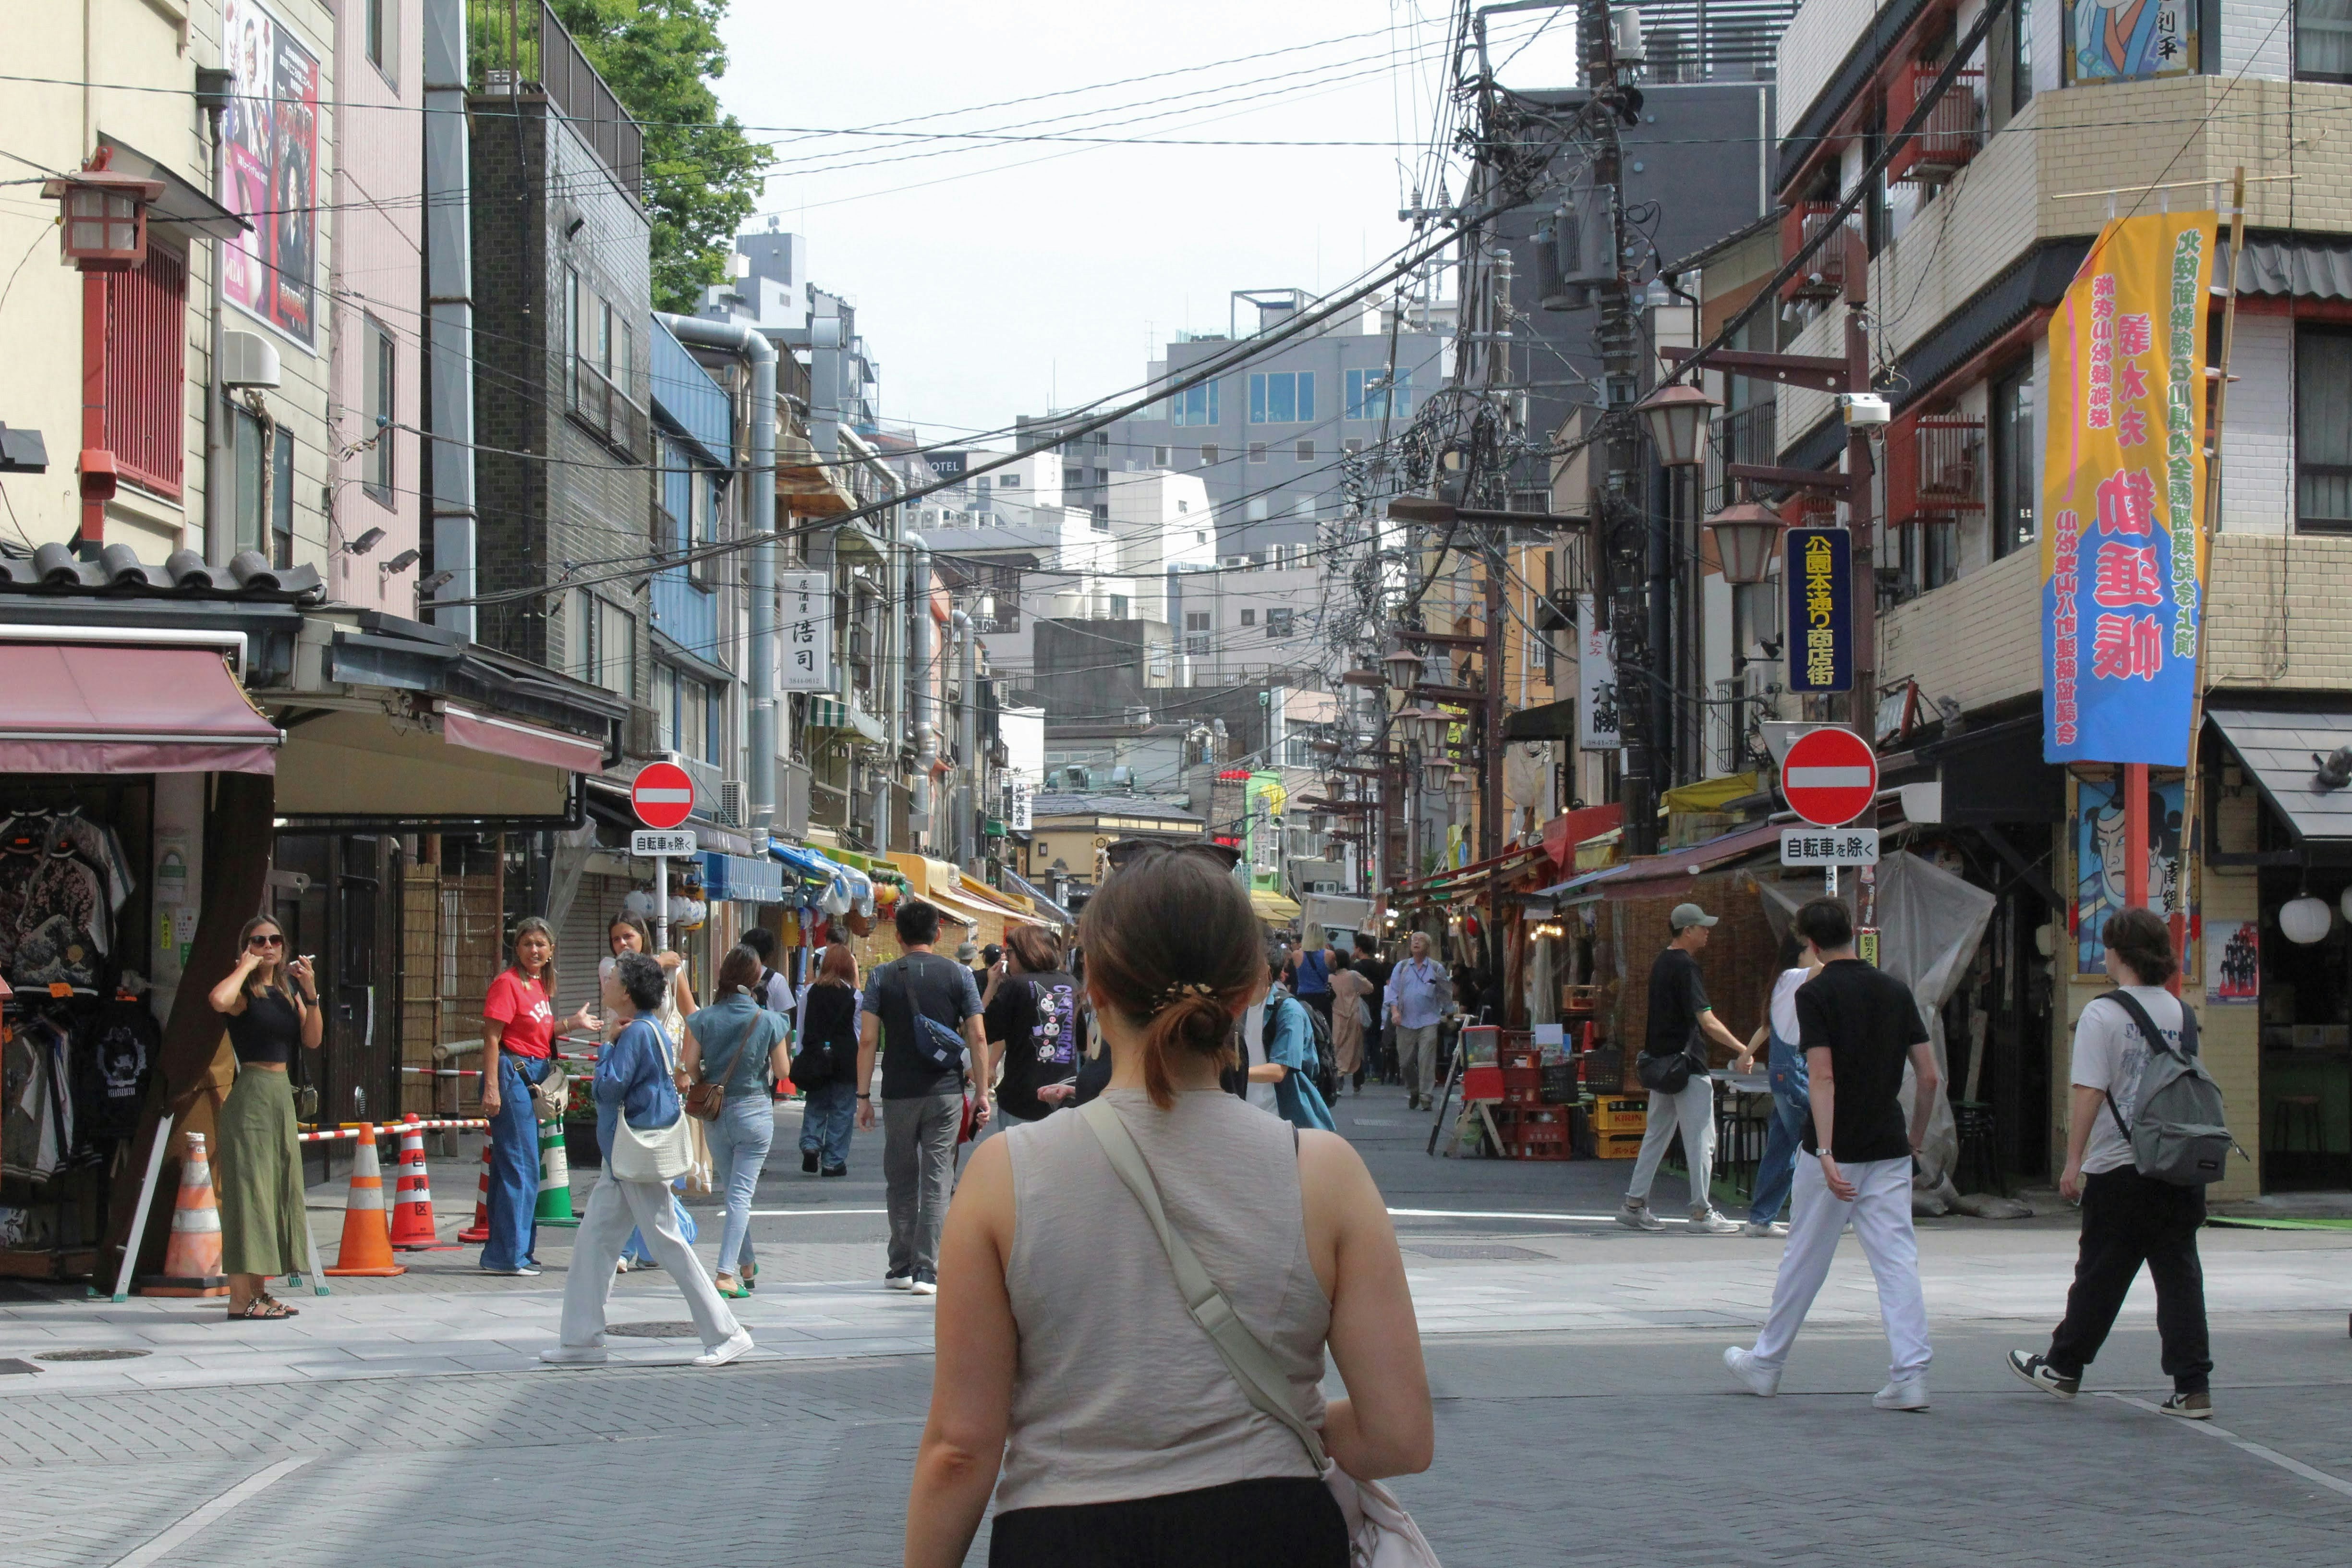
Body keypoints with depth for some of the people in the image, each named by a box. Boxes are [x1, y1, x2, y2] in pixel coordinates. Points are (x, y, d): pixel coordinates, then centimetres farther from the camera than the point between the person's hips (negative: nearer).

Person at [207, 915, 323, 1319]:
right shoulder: (245, 991, -8)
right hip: (250, 1093, -8)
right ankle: (240, 1297, -11)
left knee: (277, 1190, 10)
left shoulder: (288, 990, 14)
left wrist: (310, 994, -3)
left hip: (281, 1094, 8)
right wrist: (245, 967, -17)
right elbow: (219, 1000, -32)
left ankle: (258, 1292, 16)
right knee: (248, 1189, -10)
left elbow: (312, 1041, 8)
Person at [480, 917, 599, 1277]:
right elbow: (492, 1037, -15)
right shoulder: (507, 983, -11)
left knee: (512, 1165, 13)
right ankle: (507, 1255, -5)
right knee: (520, 1166, -8)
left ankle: (515, 1250, 18)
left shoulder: (540, 985, 14)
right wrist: (491, 1087, -22)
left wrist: (572, 1024, 11)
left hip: (535, 1077, 9)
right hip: (512, 1074, -9)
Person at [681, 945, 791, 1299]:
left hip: (716, 1112, 2)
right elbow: (781, 1071, -4)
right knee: (742, 1194, -3)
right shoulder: (770, 1021, -9)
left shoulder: (703, 1020, -6)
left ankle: (746, 1267, 30)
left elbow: (689, 1065, -7)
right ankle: (728, 1273, -15)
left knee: (732, 1191, 18)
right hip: (755, 1110, -2)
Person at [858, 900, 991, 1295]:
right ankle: (926, 1270, -6)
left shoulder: (883, 978, 0)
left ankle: (901, 1268, 18)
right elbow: (977, 1038, -1)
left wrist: (863, 1095, 1)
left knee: (901, 1181, 13)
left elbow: (868, 1040, -4)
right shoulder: (959, 976, 2)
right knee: (937, 1181, 1)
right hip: (946, 1092, 0)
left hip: (899, 1094, 0)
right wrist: (982, 1093, 5)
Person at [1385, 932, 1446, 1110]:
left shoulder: (1437, 969, 8)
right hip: (1405, 1022, 2)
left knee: (1426, 1060, -11)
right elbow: (1393, 991, 8)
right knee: (1405, 1062, 5)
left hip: (1428, 1021, -2)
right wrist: (1395, 1011, -6)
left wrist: (1446, 1015, 13)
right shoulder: (1401, 968, 12)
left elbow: (1444, 995, 15)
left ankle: (1425, 1097, -10)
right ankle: (1413, 1092, 26)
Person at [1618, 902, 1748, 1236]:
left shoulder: (1661, 963, 13)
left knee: (1656, 1135, 14)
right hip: (1687, 1065, -9)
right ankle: (1701, 1213, -1)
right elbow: (1708, 1022, -21)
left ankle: (1634, 1205, 15)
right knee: (1700, 1140, -3)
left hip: (1659, 1062, 9)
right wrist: (1742, 1049, -15)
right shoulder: (1685, 967, -16)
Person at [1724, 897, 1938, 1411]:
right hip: (1889, 1151, 4)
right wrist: (1916, 1135, 19)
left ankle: (1766, 1364, 23)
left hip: (1836, 1154, -4)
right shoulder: (1896, 991, 5)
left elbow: (1822, 1076, -20)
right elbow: (1929, 1075, 5)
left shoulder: (1815, 994, -10)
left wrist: (1826, 1152, -25)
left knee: (1804, 1262, 9)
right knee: (1898, 1261, 1)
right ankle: (1910, 1375, -9)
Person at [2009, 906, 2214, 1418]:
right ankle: (2193, 1388, -2)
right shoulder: (2181, 1013, 7)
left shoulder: (2103, 1014, -10)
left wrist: (2074, 1160, -9)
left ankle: (2064, 1368, 24)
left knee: (2100, 1275, 8)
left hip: (2120, 1168, -4)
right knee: (2179, 1274, 3)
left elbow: (2089, 1092, -14)